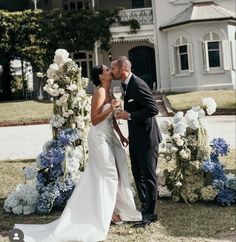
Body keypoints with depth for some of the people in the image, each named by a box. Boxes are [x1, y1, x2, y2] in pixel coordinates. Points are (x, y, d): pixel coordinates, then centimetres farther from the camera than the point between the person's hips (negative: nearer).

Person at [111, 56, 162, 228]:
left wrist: (129, 115, -23)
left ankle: (150, 213, 13)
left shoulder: (138, 85, -20)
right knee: (138, 175, 17)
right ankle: (145, 207, 32)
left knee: (149, 176, 2)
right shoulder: (127, 85, 10)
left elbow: (154, 109, -25)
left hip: (146, 138, -10)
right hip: (136, 139, 10)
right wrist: (124, 112, 7)